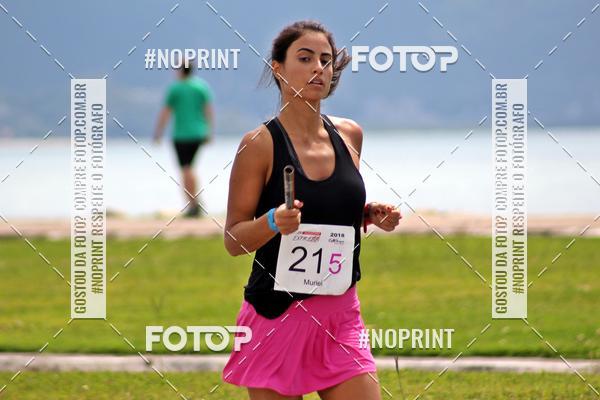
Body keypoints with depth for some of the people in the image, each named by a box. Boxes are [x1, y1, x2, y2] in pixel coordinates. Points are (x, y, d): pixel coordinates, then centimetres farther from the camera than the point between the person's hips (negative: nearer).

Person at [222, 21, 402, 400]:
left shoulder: (350, 134, 7)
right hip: (276, 314, -5)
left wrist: (372, 214, 4)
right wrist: (273, 222, -25)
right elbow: (233, 240, -7)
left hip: (341, 317, 5)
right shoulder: (260, 144, -8)